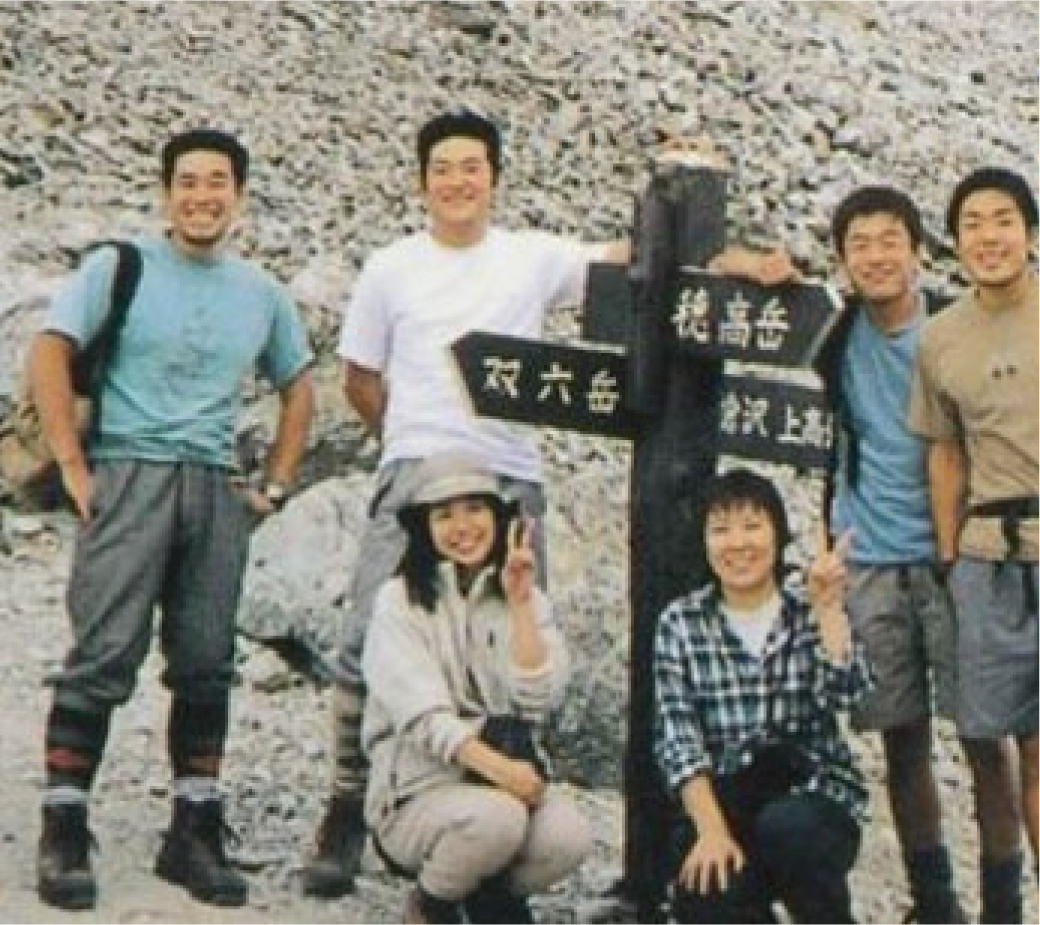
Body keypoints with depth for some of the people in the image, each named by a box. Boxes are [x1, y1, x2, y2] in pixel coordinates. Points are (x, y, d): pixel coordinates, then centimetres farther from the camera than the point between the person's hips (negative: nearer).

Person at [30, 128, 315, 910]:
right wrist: (74, 467, -10)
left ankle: (195, 835, 13)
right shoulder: (119, 268, 2)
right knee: (104, 658, -10)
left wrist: (275, 485, 14)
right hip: (130, 475, -4)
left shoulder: (262, 294, 15)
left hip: (217, 489, 5)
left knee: (207, 665, 5)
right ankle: (64, 835, -6)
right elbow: (50, 355, -4)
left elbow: (298, 388, 25)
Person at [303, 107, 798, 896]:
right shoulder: (391, 270, 11)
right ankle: (347, 816, 0)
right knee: (372, 646, -8)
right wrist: (416, 441, 9)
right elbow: (360, 380, 17)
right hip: (414, 477, 0)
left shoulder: (535, 259, 9)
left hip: (511, 481, 1)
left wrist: (739, 262, -13)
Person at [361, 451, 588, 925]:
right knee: (497, 818, -35)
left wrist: (519, 603, -12)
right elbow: (423, 716, -14)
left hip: (507, 780, 3)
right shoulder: (400, 600, -3)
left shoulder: (529, 600, 8)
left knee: (568, 837, -28)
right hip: (418, 792, -3)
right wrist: (495, 767, -29)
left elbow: (539, 700, -7)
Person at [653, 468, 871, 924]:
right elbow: (677, 735, -5)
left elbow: (845, 693, -12)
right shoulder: (680, 622, 4)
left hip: (811, 797, 0)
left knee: (784, 829, -34)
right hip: (723, 802, 0)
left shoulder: (811, 615, 5)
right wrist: (711, 830, -17)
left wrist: (828, 607, -20)